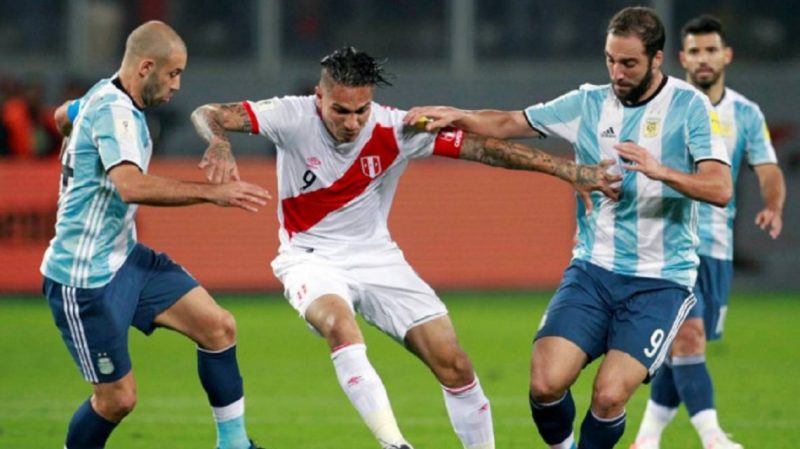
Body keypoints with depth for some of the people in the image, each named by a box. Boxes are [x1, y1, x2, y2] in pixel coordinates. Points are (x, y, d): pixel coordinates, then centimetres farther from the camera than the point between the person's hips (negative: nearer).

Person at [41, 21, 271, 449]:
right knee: (117, 397, -3)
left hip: (124, 258, 10)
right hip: (84, 277, -10)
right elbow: (132, 186, -39)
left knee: (217, 326, 0)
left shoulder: (106, 96, 8)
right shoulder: (113, 111, -23)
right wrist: (213, 192, -38)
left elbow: (63, 115, 31)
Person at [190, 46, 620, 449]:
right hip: (311, 258, -3)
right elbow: (209, 115, -25)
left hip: (376, 257, 3)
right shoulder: (294, 117, -19)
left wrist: (569, 171, -21)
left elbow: (482, 146, -16)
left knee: (454, 364, -4)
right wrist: (219, 143, -51)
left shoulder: (395, 130, -15)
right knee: (340, 326, -36)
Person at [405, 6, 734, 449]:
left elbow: (719, 189, -15)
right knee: (546, 382, -15)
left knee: (609, 396, -18)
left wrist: (659, 171, -32)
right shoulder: (588, 103, 6)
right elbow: (509, 123, 14)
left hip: (660, 280, -3)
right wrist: (458, 116, -5)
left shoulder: (688, 106, -5)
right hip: (593, 268, 3)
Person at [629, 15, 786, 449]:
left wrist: (773, 207, -24)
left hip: (717, 246, 4)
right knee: (687, 335, -19)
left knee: (685, 346, 8)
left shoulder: (746, 114, 5)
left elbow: (769, 170, -3)